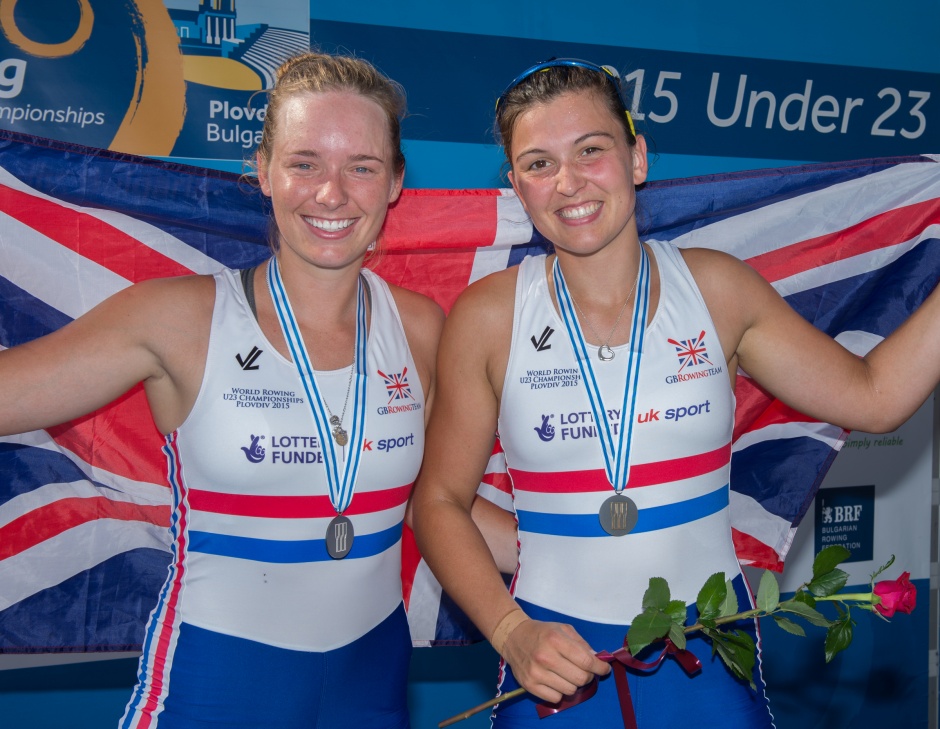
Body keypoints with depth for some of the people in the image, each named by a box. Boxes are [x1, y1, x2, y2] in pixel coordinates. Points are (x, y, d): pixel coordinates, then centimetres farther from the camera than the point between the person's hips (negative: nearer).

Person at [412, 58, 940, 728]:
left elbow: (873, 397, 1)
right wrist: (513, 633, -15)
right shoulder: (487, 318, -8)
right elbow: (440, 501, -4)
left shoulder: (717, 288, -3)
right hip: (558, 655, -1)